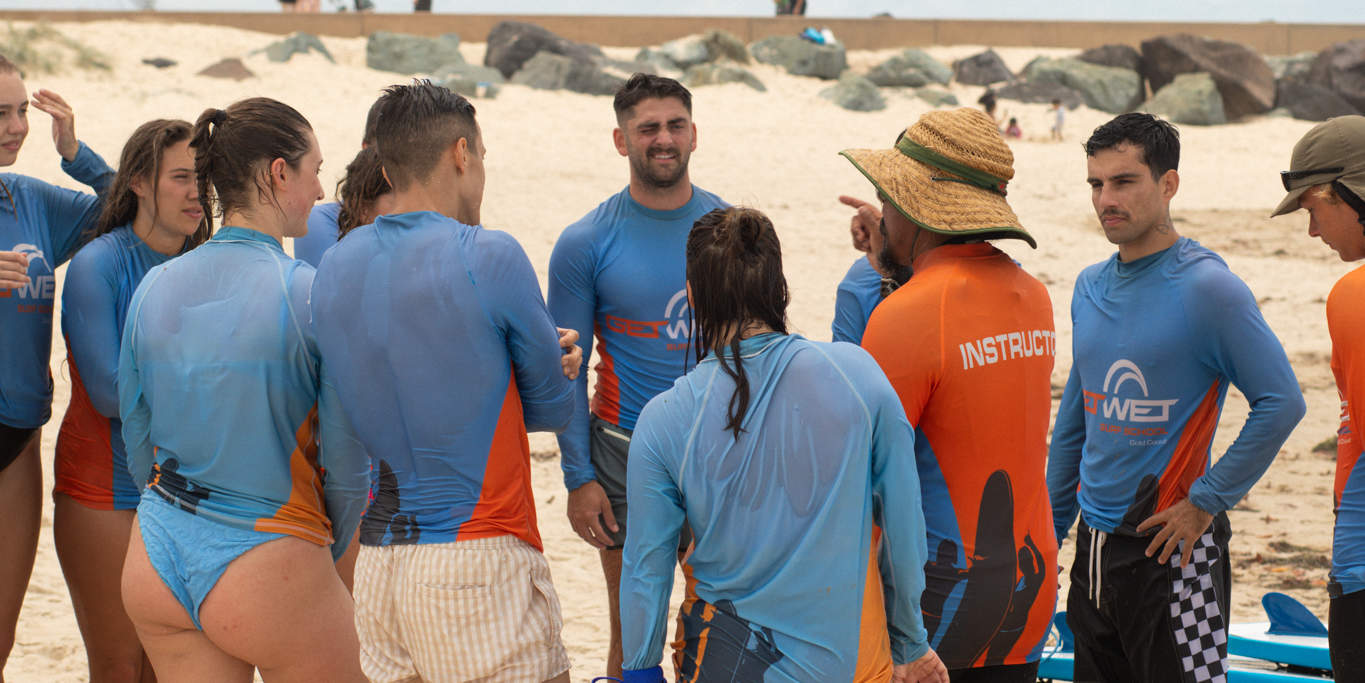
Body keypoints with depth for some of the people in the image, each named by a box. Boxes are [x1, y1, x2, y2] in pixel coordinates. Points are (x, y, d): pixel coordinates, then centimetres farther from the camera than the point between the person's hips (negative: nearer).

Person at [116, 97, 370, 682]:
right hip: (267, 567, -6)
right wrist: (326, 552, 8)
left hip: (154, 564, 6)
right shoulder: (313, 294, -14)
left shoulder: (154, 286, 2)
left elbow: (135, 436, 10)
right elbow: (348, 458, -10)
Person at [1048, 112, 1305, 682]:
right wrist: (1048, 527, 17)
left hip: (1171, 547, -7)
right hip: (1095, 544, 7)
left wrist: (1208, 501, -14)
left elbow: (1282, 404, -15)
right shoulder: (1091, 287, 9)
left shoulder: (1207, 288, -13)